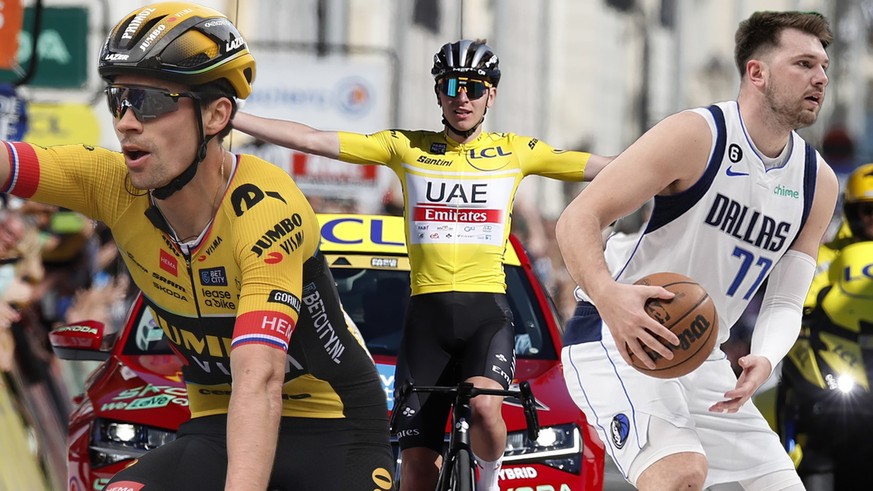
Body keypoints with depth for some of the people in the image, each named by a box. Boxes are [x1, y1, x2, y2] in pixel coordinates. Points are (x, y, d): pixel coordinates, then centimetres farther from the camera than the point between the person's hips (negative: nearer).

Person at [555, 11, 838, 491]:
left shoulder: (818, 182, 5)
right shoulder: (696, 136, -15)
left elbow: (784, 302, 7)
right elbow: (576, 220, -19)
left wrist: (764, 359, -16)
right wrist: (608, 297, -38)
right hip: (614, 339, -8)